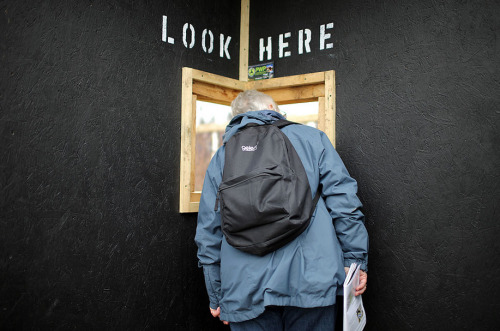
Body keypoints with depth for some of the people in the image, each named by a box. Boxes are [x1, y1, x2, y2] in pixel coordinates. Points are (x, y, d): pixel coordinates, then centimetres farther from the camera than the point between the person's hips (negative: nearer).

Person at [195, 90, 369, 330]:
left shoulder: (222, 156, 13)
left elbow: (208, 232, 12)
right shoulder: (310, 137, 9)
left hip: (245, 289, 2)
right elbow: (343, 201, 0)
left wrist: (216, 296, 18)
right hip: (310, 277, -1)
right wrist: (355, 259, 4)